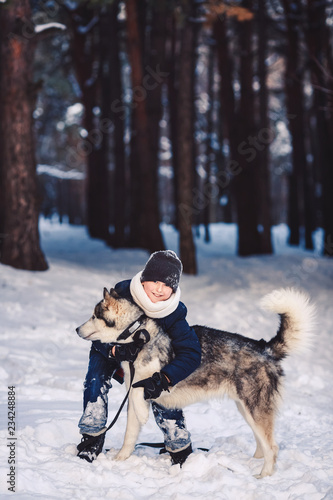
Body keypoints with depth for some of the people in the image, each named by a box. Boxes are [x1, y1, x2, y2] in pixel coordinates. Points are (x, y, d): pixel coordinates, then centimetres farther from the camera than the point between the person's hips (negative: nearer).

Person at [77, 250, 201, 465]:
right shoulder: (122, 293, -35)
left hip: (149, 354, 1)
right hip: (110, 349, -1)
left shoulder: (175, 312, -31)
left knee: (161, 395, -15)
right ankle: (92, 439, -8)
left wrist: (162, 380, -49)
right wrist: (116, 350, -50)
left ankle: (181, 449, 4)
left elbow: (191, 355, -35)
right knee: (96, 381, -25)